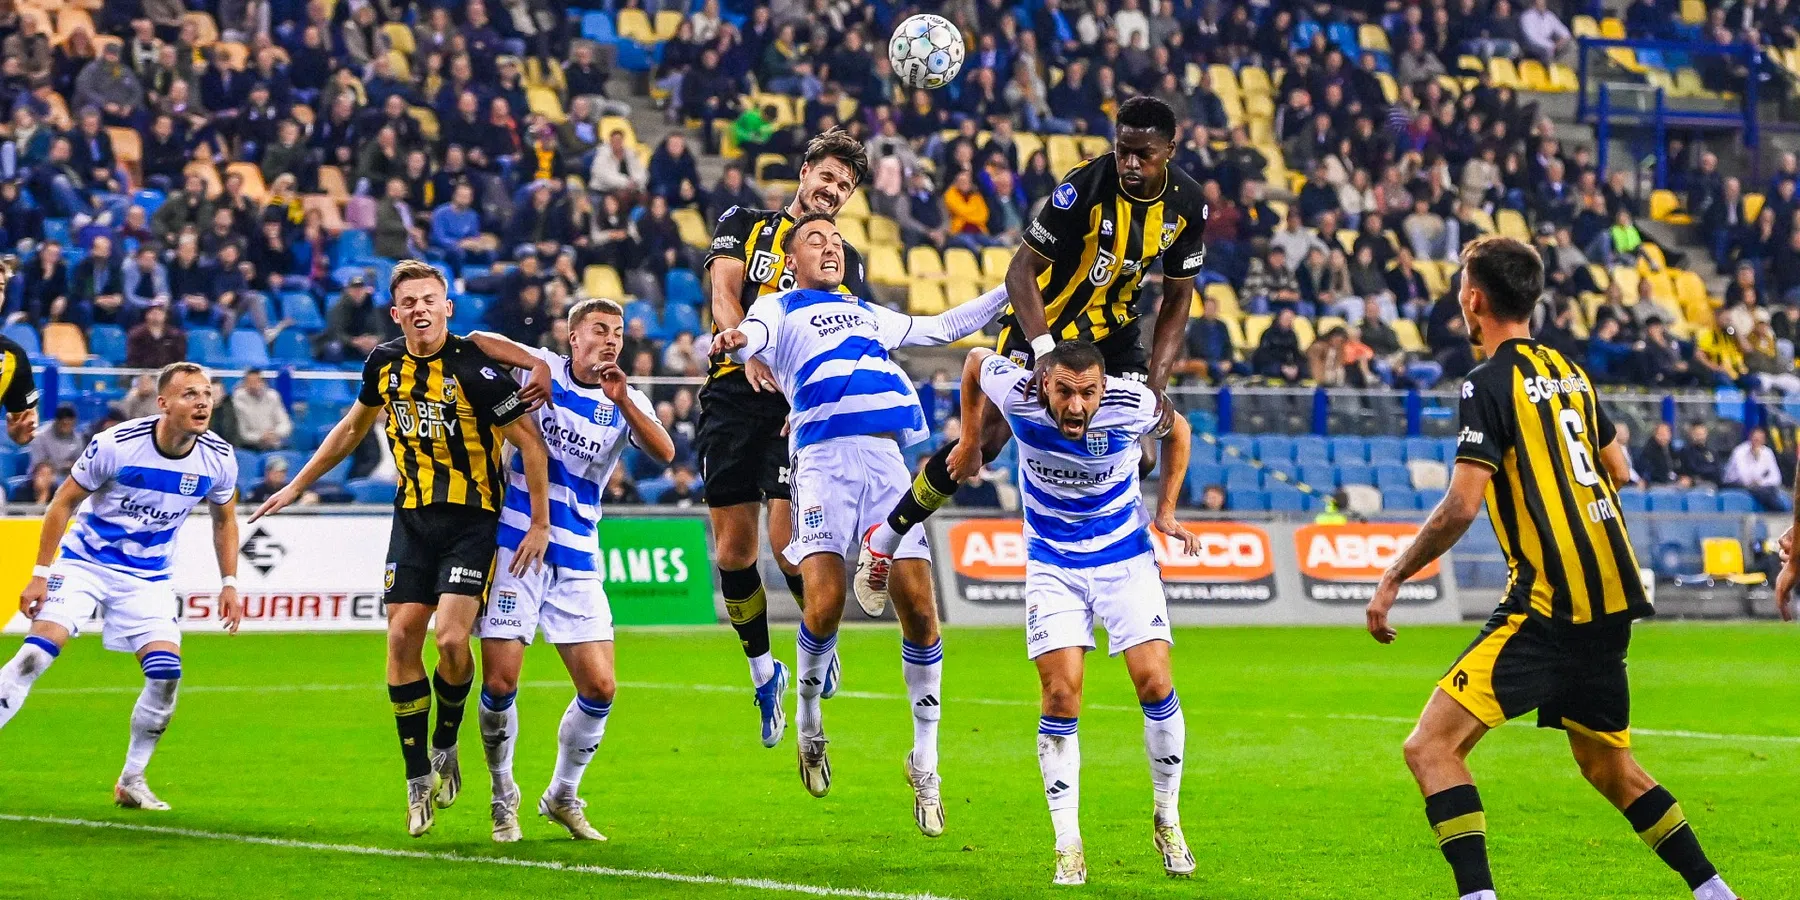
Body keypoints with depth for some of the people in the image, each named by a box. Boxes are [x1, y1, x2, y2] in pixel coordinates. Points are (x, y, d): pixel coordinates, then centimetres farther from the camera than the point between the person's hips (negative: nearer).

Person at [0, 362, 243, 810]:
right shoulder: (116, 444, -20)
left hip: (149, 579, 3)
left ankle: (132, 781, 6)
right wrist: (40, 573, -11)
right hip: (85, 561, -3)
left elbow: (224, 520, 11)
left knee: (166, 672, -14)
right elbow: (64, 502, -8)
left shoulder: (219, 458, -9)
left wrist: (229, 583, 4)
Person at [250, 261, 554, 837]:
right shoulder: (385, 364, 2)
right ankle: (418, 779, 6)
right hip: (414, 517, 5)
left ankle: (446, 748, 10)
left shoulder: (474, 367, -16)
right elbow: (353, 427, 21)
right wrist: (297, 486, 25)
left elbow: (530, 442, -12)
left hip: (474, 520, -5)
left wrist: (540, 525, -14)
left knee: (451, 638, -18)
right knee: (402, 636, -5)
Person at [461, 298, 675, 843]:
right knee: (500, 683, -9)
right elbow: (478, 341, -13)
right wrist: (536, 366, -22)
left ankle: (563, 796, 18)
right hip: (515, 546, -3)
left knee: (600, 688, -5)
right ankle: (503, 798, 14)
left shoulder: (626, 401, 6)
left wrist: (623, 401, -27)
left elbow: (664, 452, -13)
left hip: (577, 560, 3)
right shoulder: (541, 370, 1)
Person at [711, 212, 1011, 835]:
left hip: (887, 459, 4)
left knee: (918, 607, -7)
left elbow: (940, 328, 45)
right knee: (823, 607, -18)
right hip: (825, 457, -4)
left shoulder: (867, 313, 33)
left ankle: (925, 760, 6)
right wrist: (734, 340, -32)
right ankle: (808, 717, 11)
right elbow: (754, 334, -7)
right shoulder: (780, 308, 16)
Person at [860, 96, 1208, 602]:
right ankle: (884, 541, 2)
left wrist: (1154, 386, -10)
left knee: (1134, 457, -8)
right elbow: (1021, 270, -25)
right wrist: (1045, 351, -37)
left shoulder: (1187, 204, -11)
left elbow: (1178, 298, 0)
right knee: (986, 441, -14)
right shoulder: (1085, 188, -27)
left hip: (1112, 333, 5)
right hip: (1041, 326, -5)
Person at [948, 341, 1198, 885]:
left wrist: (1167, 510, 3)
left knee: (1154, 682, -10)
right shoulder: (1017, 395, -23)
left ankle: (1167, 820, 11)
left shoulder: (1133, 405, -22)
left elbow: (1178, 430, 3)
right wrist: (971, 442, 11)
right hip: (1053, 563, 0)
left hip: (1126, 557, 0)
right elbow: (976, 358, 1)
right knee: (1061, 695, -12)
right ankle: (1068, 847, -3)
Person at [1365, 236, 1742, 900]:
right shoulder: (1569, 372, 14)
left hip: (1550, 606, -8)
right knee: (1609, 765, 23)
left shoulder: (1491, 383, -10)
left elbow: (1460, 506, -16)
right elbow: (1620, 472, 24)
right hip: (1611, 599, 8)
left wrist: (1392, 580, -7)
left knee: (1431, 746, -10)